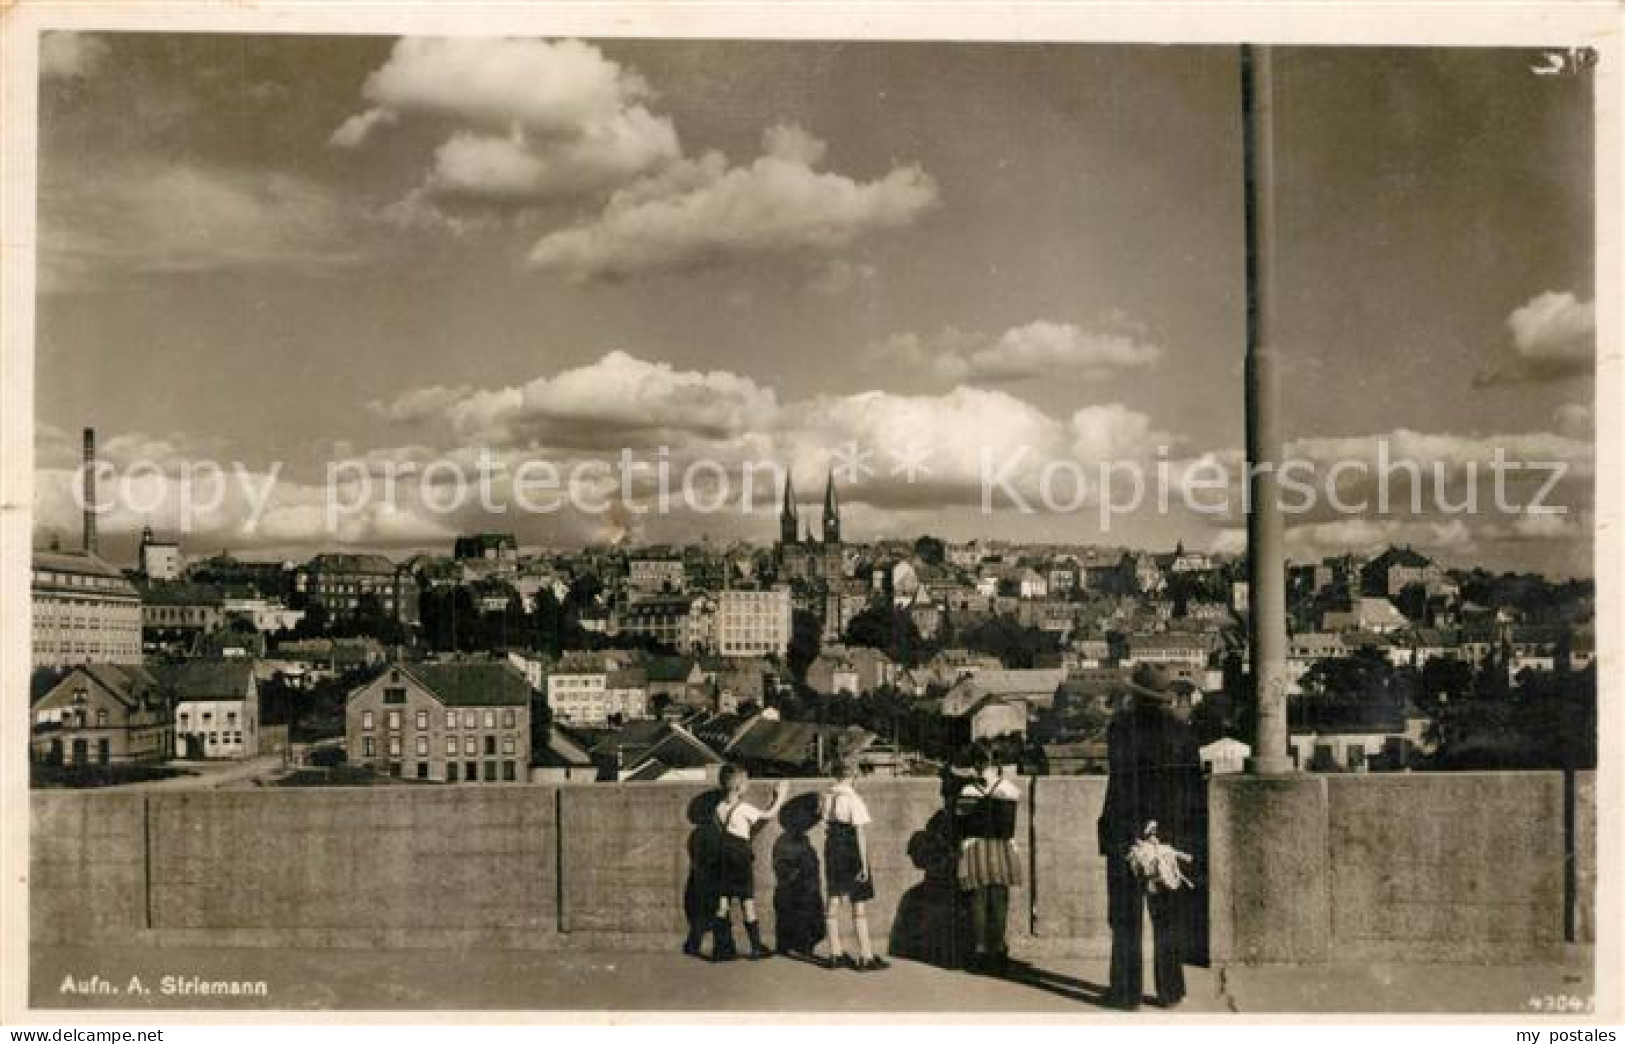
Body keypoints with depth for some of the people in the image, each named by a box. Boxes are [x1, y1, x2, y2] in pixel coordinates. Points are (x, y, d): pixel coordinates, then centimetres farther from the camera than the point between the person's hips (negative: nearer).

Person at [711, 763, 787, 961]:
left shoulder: (720, 808, 3)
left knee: (723, 903, 6)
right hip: (742, 856, -6)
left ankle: (722, 948, 6)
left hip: (724, 855, 6)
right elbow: (767, 814, -5)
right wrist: (780, 796, 8)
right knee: (747, 902, 2)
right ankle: (756, 948, 9)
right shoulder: (743, 808, -13)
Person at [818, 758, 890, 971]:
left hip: (832, 850, 7)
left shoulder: (828, 798, 4)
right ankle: (866, 957, 4)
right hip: (851, 853, -7)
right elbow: (860, 833, -17)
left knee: (834, 902, 11)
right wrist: (864, 863, -16)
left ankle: (835, 955, 17)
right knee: (860, 905, 0)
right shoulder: (853, 800, -16)